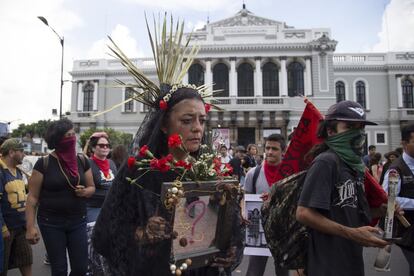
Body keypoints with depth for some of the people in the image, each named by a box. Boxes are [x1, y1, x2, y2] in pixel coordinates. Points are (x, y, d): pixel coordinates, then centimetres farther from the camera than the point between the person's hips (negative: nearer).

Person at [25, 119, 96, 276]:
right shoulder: (44, 163, -9)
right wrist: (30, 226, -10)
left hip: (78, 221, 3)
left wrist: (85, 192, -12)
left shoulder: (82, 161, 1)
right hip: (51, 223, -2)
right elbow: (33, 197, -6)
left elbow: (92, 187, 10)